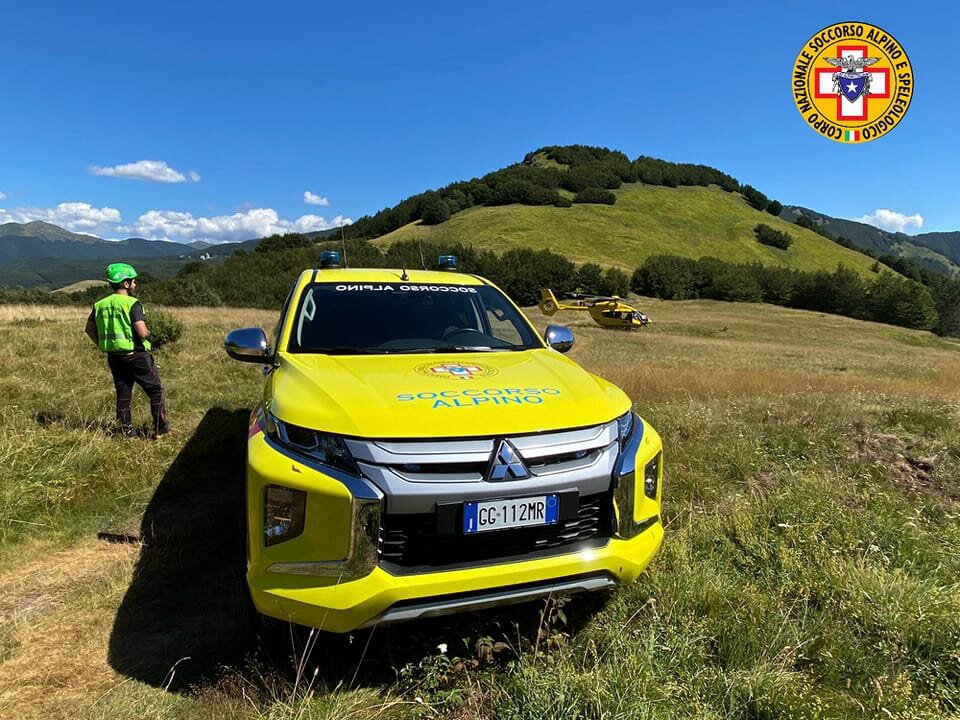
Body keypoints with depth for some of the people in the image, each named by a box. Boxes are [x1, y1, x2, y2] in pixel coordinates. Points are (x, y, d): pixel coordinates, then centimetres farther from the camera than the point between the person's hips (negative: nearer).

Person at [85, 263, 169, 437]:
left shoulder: (100, 305, 6)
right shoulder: (132, 304, -16)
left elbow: (89, 329, 13)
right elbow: (142, 333, -24)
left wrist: (103, 345, 17)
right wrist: (147, 333, -2)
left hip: (114, 357, 6)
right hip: (136, 355, -6)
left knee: (123, 394, 14)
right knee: (155, 391, 6)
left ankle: (126, 432, 18)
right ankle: (160, 429, 8)